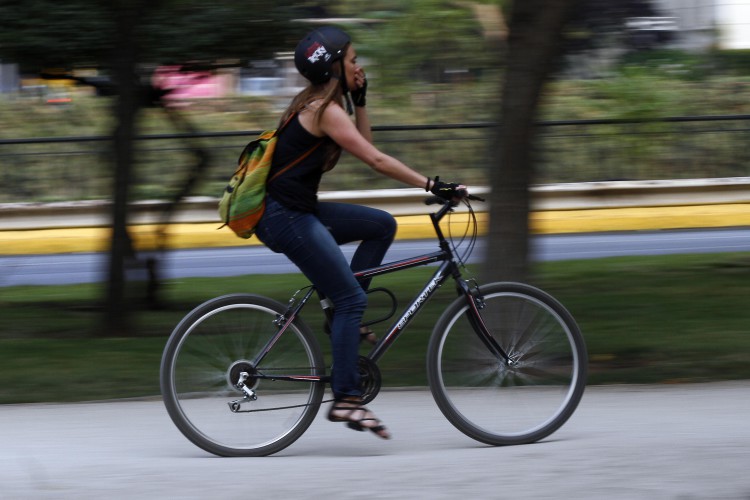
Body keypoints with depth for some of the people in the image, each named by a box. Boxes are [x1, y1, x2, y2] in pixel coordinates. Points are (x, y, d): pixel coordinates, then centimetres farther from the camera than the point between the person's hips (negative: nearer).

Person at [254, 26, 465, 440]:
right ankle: (345, 399, -10)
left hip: (298, 211, 10)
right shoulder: (325, 110, -15)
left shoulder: (317, 104, 15)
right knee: (352, 299, -9)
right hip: (286, 217, -10)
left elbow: (363, 144, 20)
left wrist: (360, 100, 13)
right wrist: (432, 185, -20)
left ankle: (344, 315, 10)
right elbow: (376, 161, -20)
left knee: (381, 225, 12)